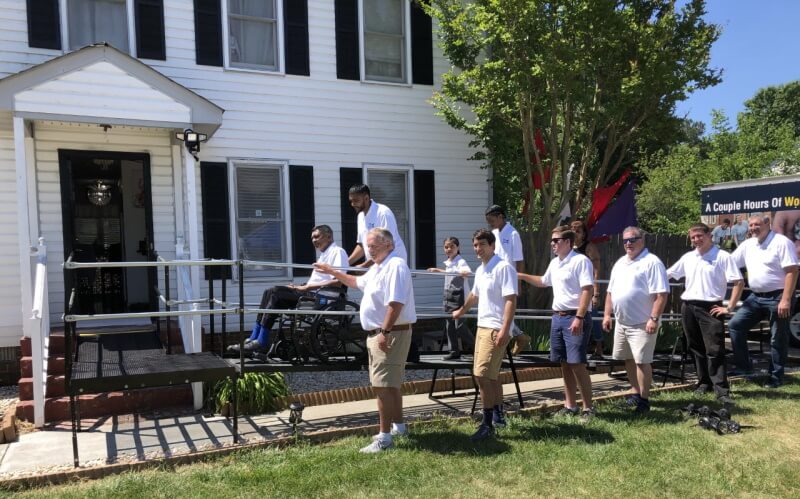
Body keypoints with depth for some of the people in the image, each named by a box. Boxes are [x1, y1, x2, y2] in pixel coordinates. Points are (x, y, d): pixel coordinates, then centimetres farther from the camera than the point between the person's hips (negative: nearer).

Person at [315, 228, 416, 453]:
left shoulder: (396, 266, -18)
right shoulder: (377, 268, 17)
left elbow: (395, 303, -27)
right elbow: (357, 282, 34)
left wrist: (385, 332, -29)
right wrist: (332, 272, 31)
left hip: (391, 334, -11)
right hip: (378, 333, 11)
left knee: (382, 386, -10)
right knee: (391, 383, 19)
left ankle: (385, 438, -6)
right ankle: (398, 425, 31)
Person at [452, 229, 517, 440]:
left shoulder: (504, 268, -14)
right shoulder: (480, 270, 14)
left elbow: (511, 300, -20)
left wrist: (504, 330, -28)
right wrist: (462, 311, 47)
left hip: (495, 329, -9)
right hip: (482, 326, 9)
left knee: (482, 374, -12)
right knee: (491, 375, 16)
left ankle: (487, 424, -4)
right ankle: (498, 415, 30)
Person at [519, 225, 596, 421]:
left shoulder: (580, 261, -12)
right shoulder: (554, 263, 15)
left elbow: (587, 290, -19)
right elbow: (543, 282, 33)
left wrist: (579, 318, -25)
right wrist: (522, 276, 24)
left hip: (574, 317, -8)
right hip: (557, 317, 8)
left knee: (577, 364, -8)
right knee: (565, 364, 11)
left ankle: (588, 408, 3)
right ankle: (570, 405, 21)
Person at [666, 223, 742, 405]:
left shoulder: (722, 256, -4)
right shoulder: (687, 257, 12)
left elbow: (738, 282, -8)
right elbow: (667, 274, 22)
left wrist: (729, 307, -11)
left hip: (710, 308, -6)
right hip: (688, 307, 6)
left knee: (715, 350, -9)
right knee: (696, 349, 12)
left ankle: (722, 390, -7)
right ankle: (704, 383, 23)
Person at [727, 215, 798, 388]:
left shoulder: (782, 242, -12)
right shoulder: (747, 245, 8)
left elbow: (792, 271, -16)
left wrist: (786, 300, -22)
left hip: (778, 297, -7)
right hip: (756, 297, 7)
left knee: (778, 339, 2)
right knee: (735, 325, 1)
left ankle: (776, 377, 13)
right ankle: (744, 366, 10)